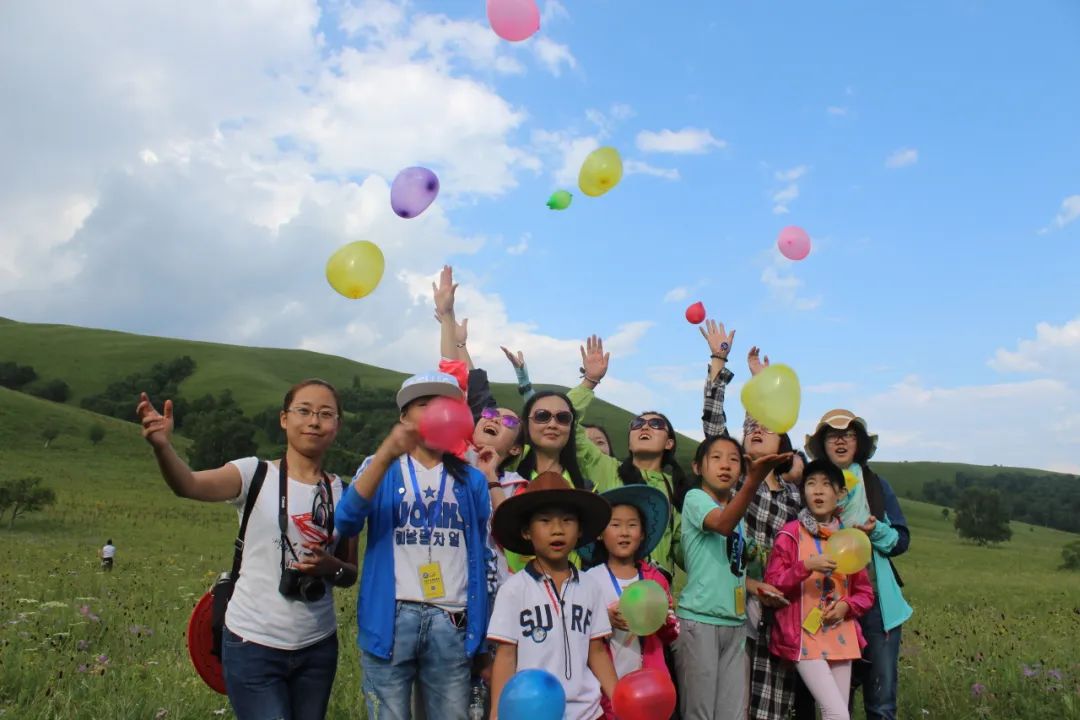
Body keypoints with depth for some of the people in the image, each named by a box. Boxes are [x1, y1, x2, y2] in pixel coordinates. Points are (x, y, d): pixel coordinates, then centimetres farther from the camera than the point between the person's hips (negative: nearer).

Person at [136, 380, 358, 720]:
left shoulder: (343, 492, 2)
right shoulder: (256, 474, -7)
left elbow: (350, 575, 9)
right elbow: (189, 485, -25)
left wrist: (332, 567, -13)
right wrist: (161, 445, -44)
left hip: (318, 647, 4)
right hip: (253, 645, -4)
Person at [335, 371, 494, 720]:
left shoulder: (471, 478, 11)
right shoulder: (381, 468, 7)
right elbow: (346, 523, -14)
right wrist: (386, 455, -22)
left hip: (452, 621, 2)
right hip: (392, 617, -2)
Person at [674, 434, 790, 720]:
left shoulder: (737, 514, 15)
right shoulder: (695, 498, -8)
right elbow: (723, 525, -30)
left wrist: (753, 585, 4)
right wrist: (754, 481, -43)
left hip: (735, 622, 7)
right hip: (699, 620, -7)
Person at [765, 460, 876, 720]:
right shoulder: (791, 533, -6)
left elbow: (865, 592, 12)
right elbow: (772, 584, -9)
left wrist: (847, 606, -8)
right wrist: (806, 566, -22)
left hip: (842, 639, 5)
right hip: (805, 639, -5)